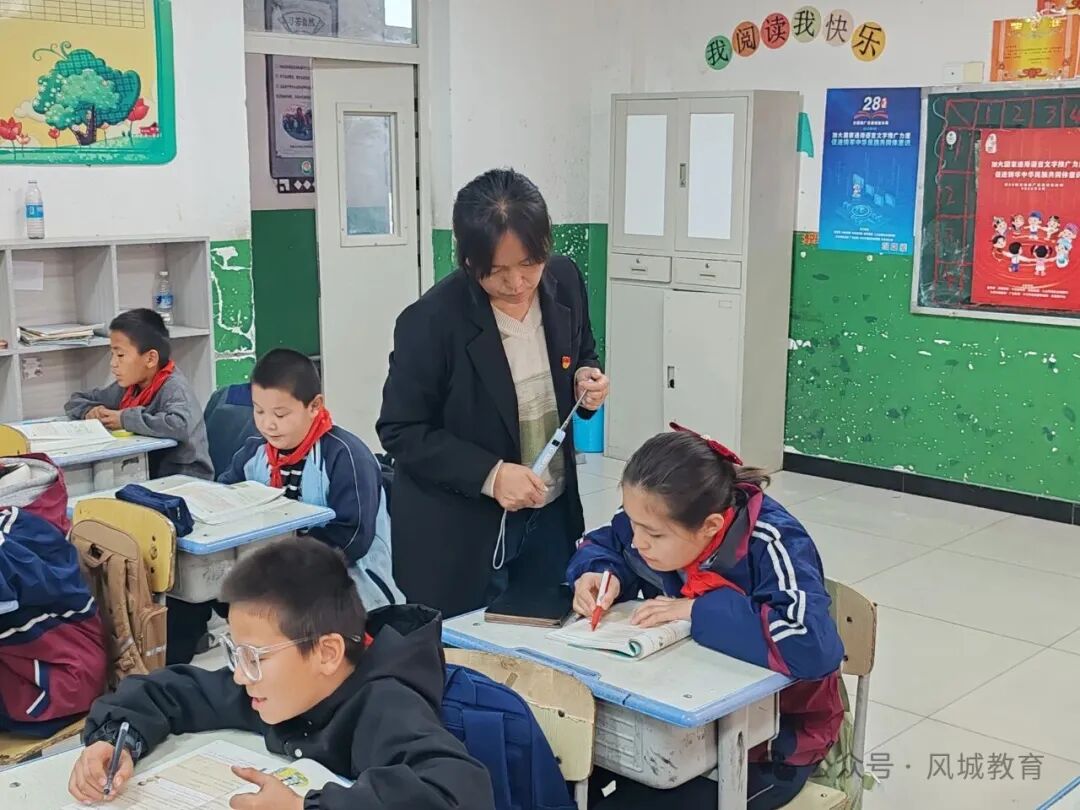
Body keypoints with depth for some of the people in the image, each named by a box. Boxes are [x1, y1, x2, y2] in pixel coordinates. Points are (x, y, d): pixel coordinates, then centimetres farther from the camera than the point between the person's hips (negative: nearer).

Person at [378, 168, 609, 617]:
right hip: (457, 532, -5)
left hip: (550, 516, 5)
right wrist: (490, 474, -24)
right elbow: (401, 431, -14)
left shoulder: (564, 281, -6)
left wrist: (587, 383, -11)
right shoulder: (431, 320, -21)